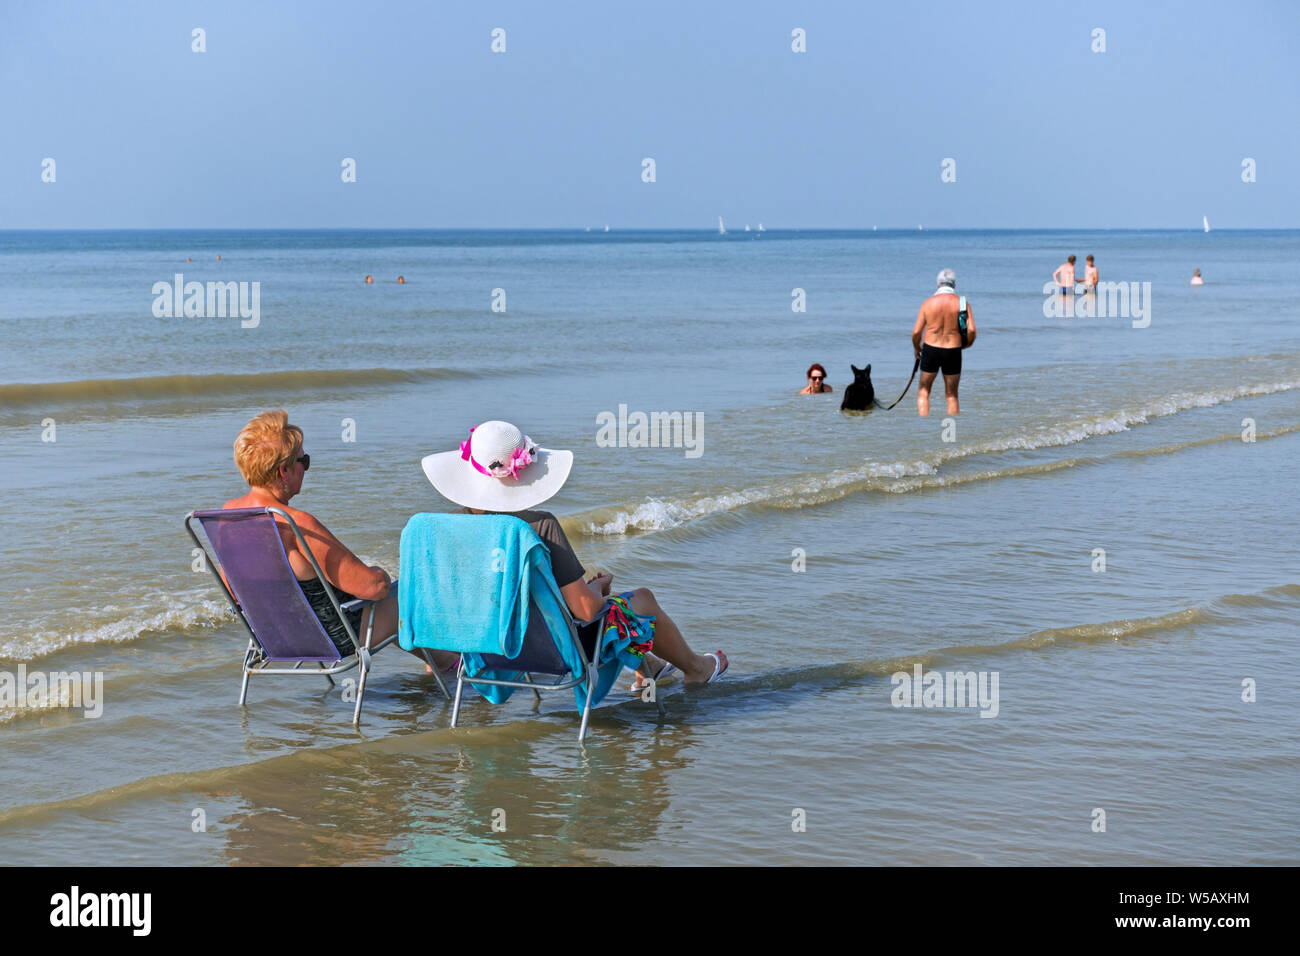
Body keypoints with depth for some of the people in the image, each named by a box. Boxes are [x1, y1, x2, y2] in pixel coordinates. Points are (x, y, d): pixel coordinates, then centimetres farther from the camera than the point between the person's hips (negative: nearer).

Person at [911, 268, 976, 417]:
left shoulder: (928, 303, -2)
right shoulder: (962, 303, -3)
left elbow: (916, 332, -5)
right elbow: (972, 330, -12)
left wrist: (917, 349, 13)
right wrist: (966, 344, 8)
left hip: (931, 349, 0)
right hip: (953, 352, 0)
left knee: (923, 390, 14)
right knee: (952, 395, 12)